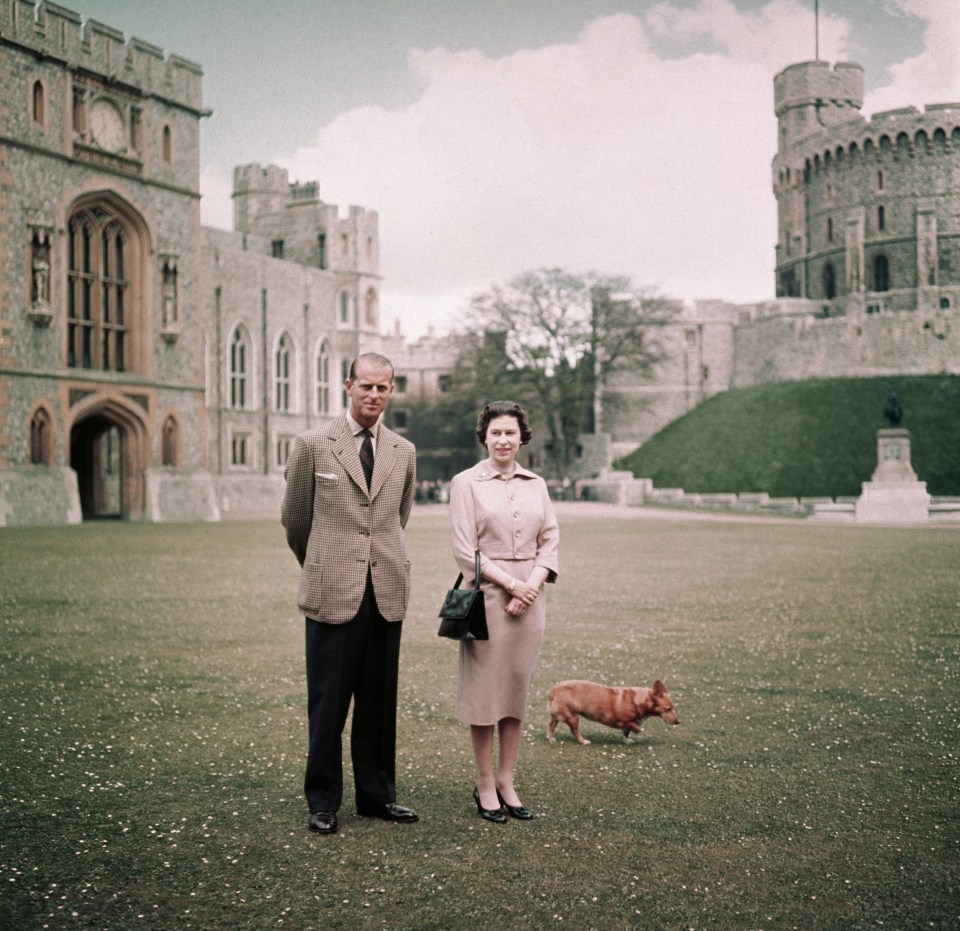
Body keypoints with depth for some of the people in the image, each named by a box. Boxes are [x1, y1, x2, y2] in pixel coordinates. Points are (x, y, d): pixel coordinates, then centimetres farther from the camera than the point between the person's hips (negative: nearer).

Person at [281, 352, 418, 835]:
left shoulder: (404, 452, 9)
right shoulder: (313, 445, -1)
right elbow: (294, 519, 8)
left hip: (387, 593, 3)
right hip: (333, 594, -3)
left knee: (379, 701, 10)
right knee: (328, 703, 2)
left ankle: (377, 794, 23)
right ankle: (323, 802, 14)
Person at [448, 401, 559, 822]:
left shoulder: (536, 484, 10)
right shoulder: (466, 483, -3)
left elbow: (550, 541, 7)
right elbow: (464, 550, -8)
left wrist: (531, 586, -8)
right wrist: (511, 583, -13)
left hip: (529, 598, 4)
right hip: (487, 596, -4)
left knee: (518, 690, 8)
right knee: (484, 690, 1)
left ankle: (506, 782, 18)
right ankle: (484, 785, 13)